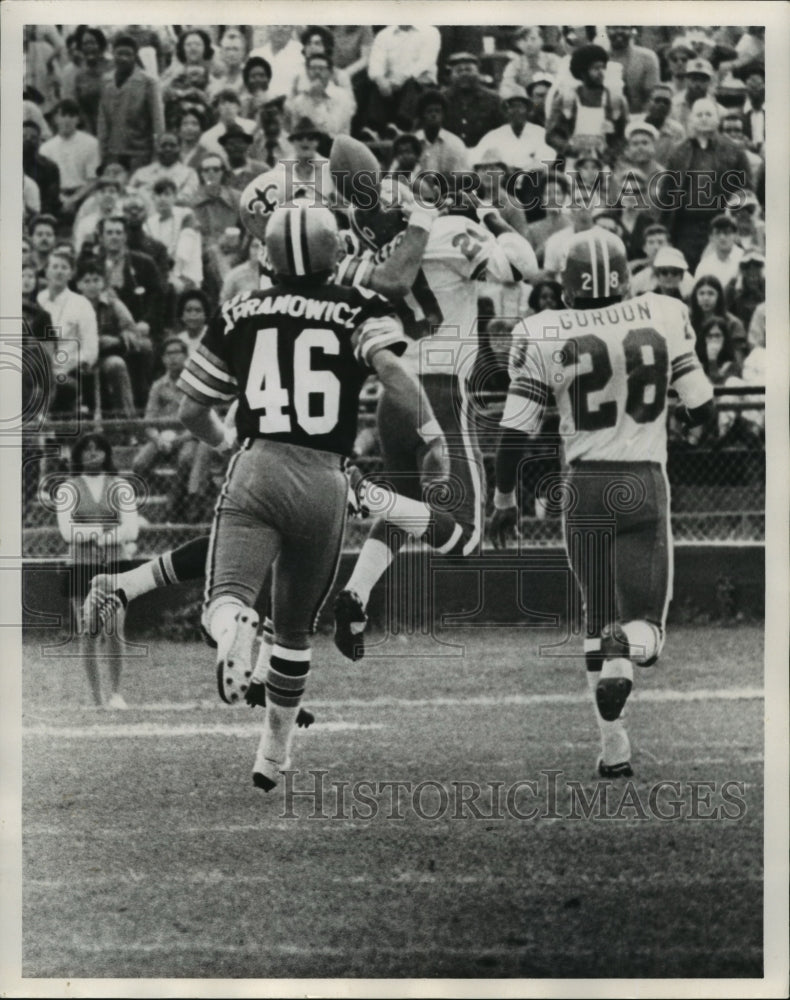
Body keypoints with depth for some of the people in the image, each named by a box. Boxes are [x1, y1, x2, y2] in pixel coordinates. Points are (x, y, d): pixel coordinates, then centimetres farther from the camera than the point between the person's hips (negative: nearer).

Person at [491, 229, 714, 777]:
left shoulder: (543, 335, -7)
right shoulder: (663, 318, -4)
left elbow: (517, 428, -5)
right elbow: (701, 406, 2)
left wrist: (504, 496, 8)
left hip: (585, 485, 0)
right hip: (646, 483, 0)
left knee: (599, 620, 15)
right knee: (645, 621, 8)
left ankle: (614, 745, 6)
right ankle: (624, 656, -29)